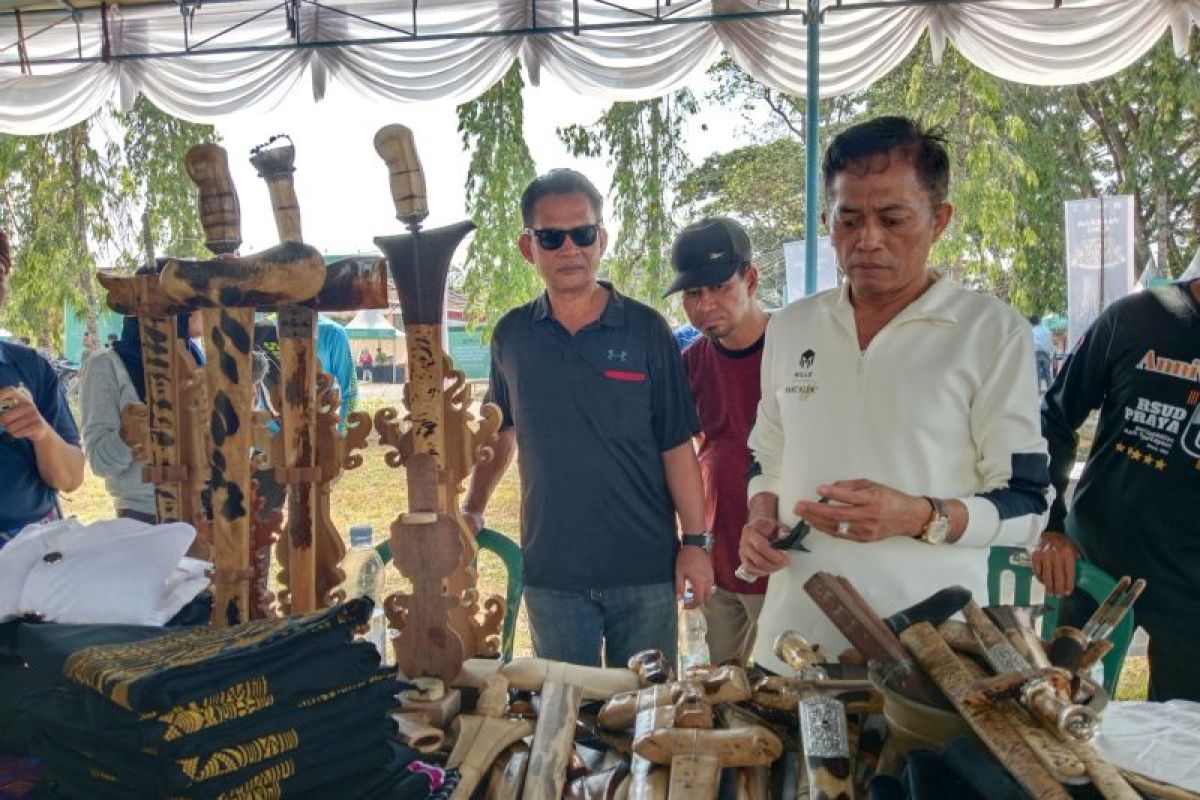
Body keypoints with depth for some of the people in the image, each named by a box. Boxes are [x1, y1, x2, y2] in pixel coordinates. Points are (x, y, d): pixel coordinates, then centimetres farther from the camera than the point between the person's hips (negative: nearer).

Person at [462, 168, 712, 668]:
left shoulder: (646, 330, -5)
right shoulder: (511, 335, 2)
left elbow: (677, 444, -4)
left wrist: (695, 541, -6)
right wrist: (473, 509, 5)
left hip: (645, 569, -1)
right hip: (550, 570, 2)